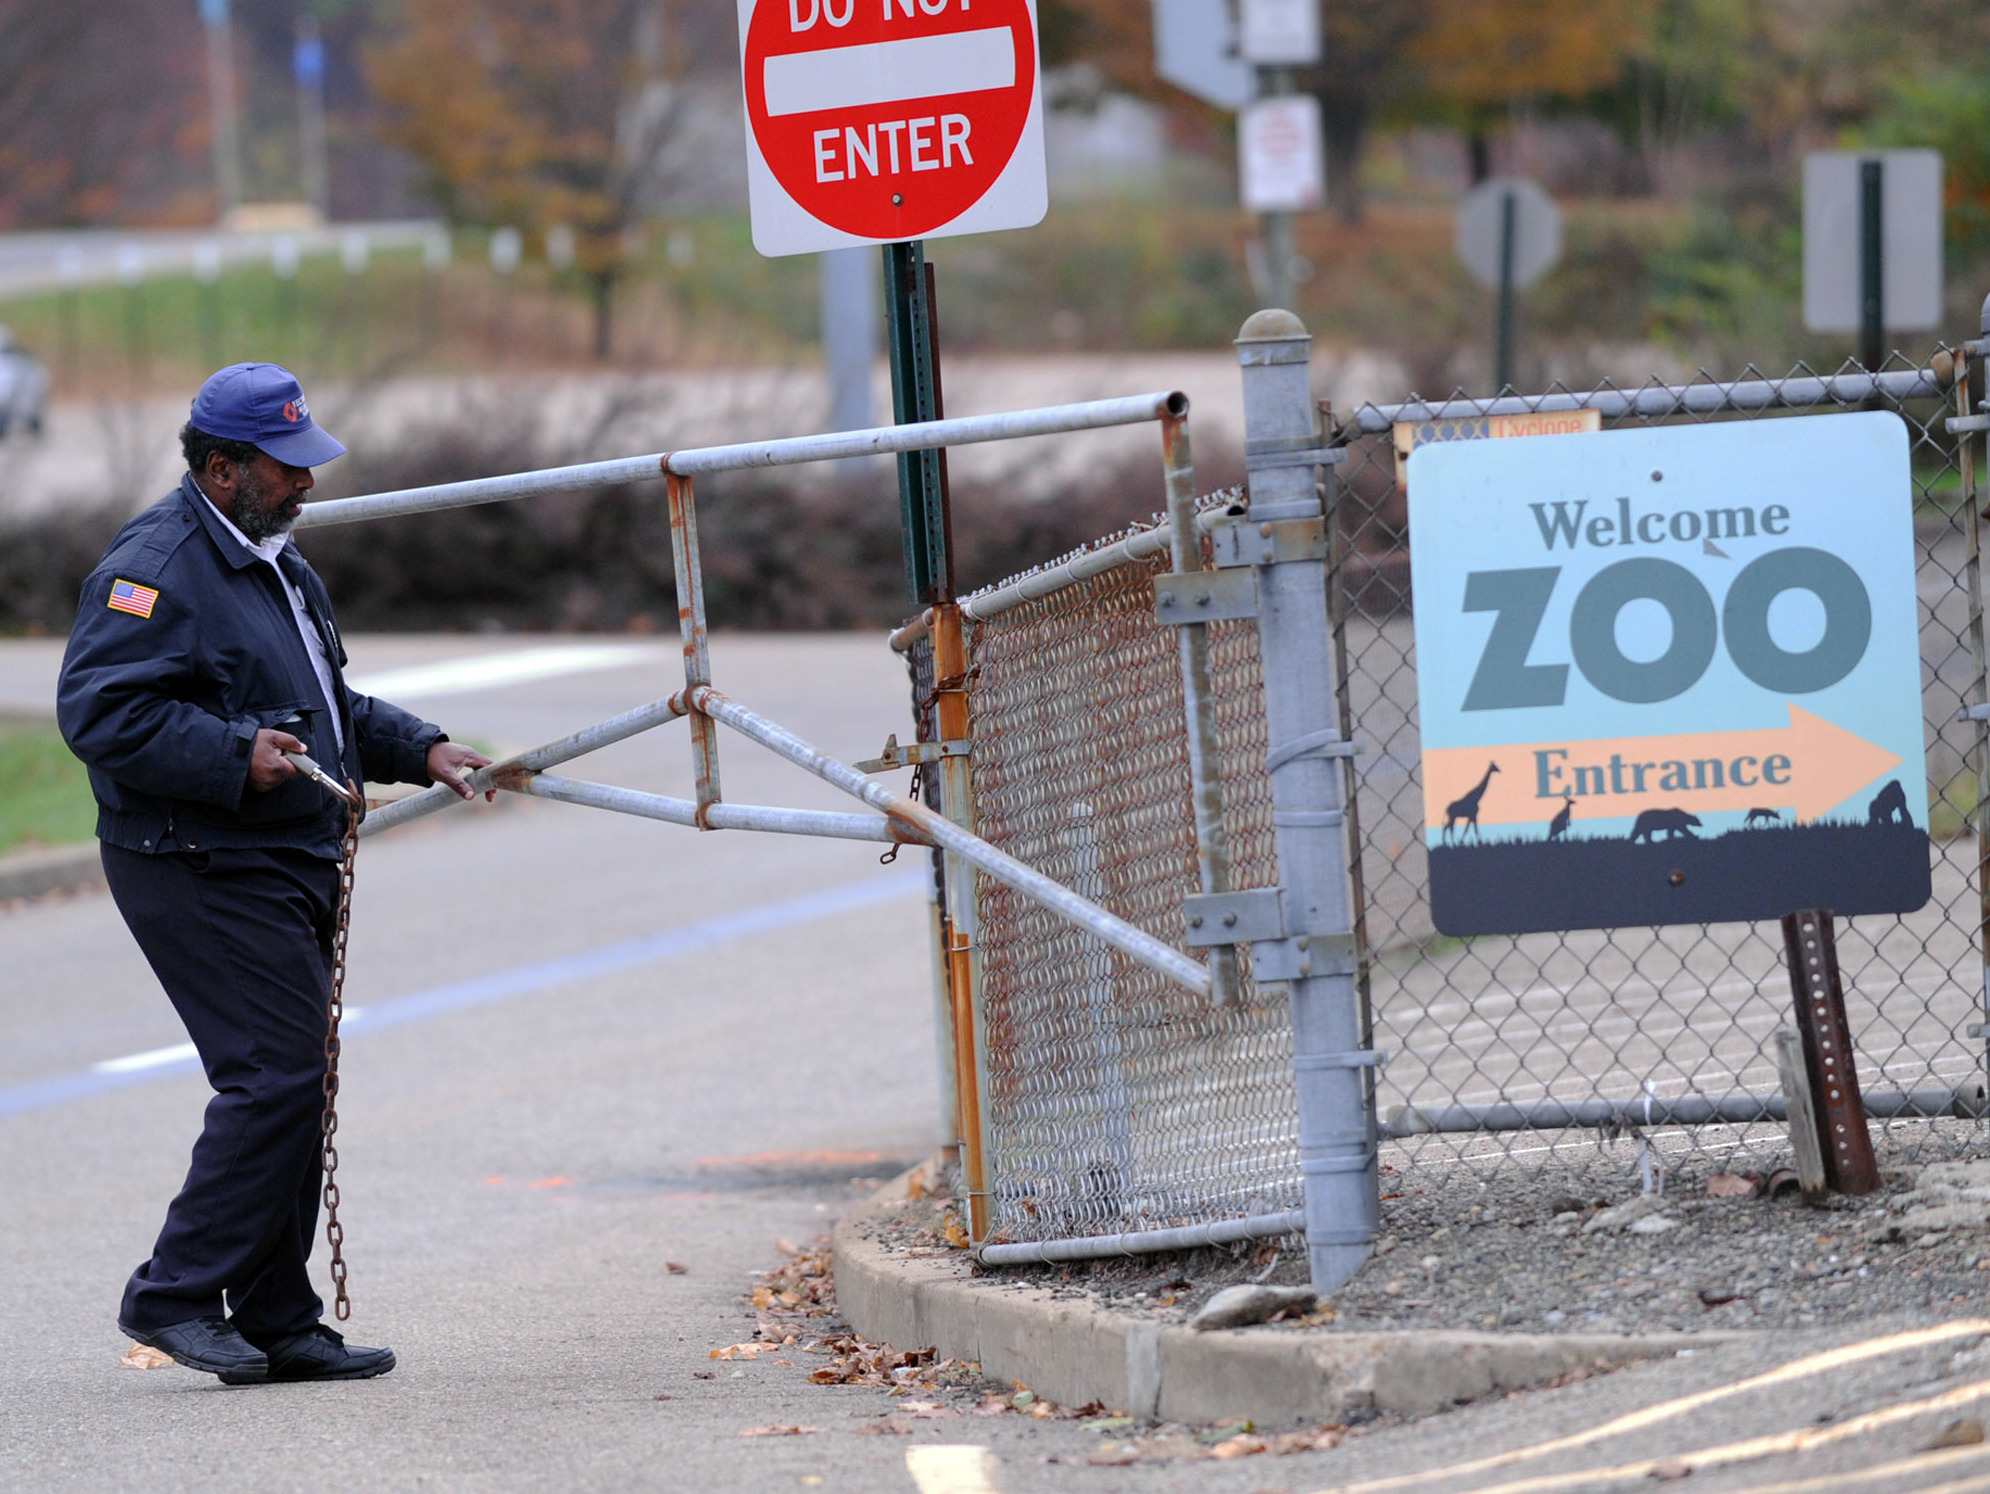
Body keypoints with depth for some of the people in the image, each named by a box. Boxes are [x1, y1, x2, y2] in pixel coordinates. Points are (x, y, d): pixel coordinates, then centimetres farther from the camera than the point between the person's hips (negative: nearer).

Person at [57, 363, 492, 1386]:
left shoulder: (274, 561, 20)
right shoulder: (157, 567, -14)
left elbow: (326, 704, 32)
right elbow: (97, 708, -24)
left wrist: (420, 750, 19)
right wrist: (235, 755, -27)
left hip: (289, 870, 10)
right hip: (202, 871, -10)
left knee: (291, 1087, 9)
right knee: (279, 1074, -15)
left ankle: (277, 1321, 13)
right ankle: (176, 1294, -8)